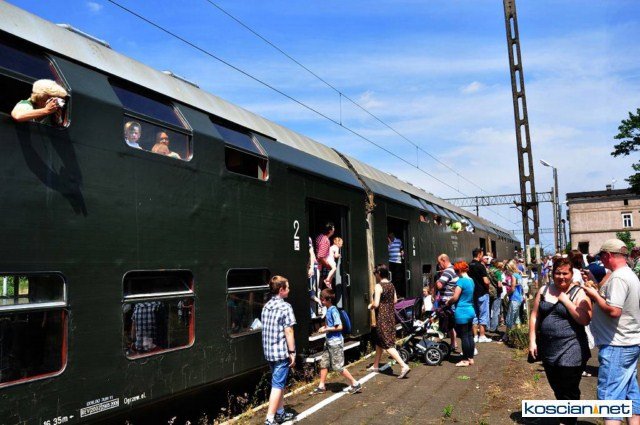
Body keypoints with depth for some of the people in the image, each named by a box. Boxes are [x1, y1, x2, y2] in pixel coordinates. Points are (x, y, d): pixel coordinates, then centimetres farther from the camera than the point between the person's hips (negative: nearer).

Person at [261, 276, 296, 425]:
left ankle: (280, 413, 31)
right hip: (281, 352, -8)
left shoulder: (266, 306, 10)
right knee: (277, 385, -4)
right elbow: (288, 331, -16)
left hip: (269, 351, 8)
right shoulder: (285, 307, -14)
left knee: (279, 382, 20)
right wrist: (292, 352, -11)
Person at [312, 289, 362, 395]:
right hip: (329, 341, 9)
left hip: (335, 341, -9)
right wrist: (325, 327, 4)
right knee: (323, 363, 11)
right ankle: (321, 386, 21)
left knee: (337, 366, -3)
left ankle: (355, 384, 7)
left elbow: (339, 327, -22)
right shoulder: (328, 310, 8)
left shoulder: (333, 310, -18)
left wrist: (326, 329, -17)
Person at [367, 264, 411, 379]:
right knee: (379, 341, 21)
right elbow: (395, 300, 14)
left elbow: (376, 304, -21)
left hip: (382, 317, -9)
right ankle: (375, 365, 32)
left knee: (388, 344, -6)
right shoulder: (391, 285, 6)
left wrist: (370, 306, -2)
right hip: (390, 316, 9)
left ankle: (404, 366, -15)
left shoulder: (379, 286, -17)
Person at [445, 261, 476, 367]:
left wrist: (448, 302, 0)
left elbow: (455, 297, -19)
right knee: (470, 335, 13)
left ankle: (465, 360, 5)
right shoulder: (471, 281, 11)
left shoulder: (461, 281, -16)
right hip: (471, 310, 9)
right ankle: (470, 358, 20)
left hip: (462, 312, -9)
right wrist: (451, 301, 17)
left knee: (464, 336, -1)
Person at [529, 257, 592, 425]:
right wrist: (532, 341, 3)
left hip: (571, 350, -5)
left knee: (569, 392, 4)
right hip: (548, 349, 5)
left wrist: (565, 299, -18)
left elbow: (585, 320, -19)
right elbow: (534, 316, 9)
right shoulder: (544, 290, 6)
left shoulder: (579, 293, -7)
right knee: (557, 389, 19)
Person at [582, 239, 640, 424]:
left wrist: (594, 295, -14)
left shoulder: (618, 278, -20)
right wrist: (597, 291, 11)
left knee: (610, 395, -6)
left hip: (616, 346, -10)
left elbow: (613, 311, -27)